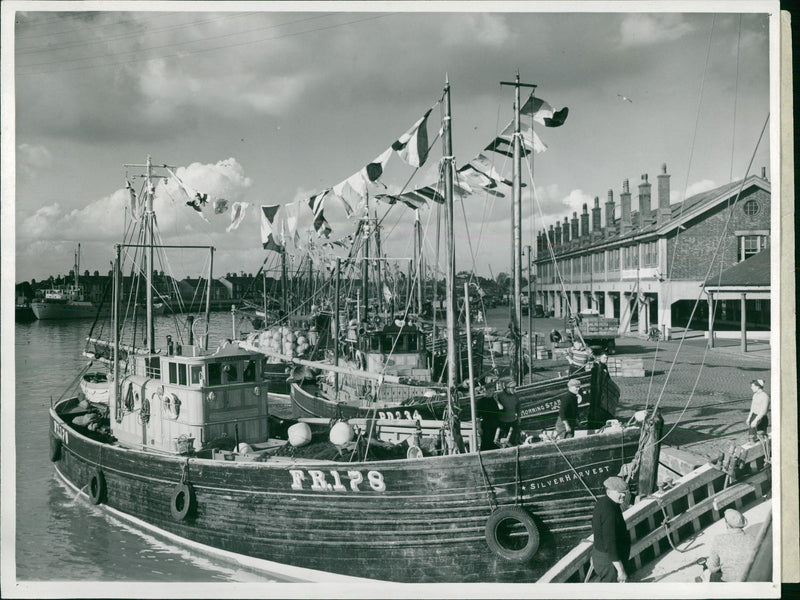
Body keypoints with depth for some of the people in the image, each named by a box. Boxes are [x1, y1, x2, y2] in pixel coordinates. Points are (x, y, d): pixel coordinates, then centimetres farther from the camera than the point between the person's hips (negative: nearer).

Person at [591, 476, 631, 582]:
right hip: (609, 561, -10)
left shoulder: (602, 503, 3)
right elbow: (610, 543, -31)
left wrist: (594, 554, 28)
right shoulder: (609, 511, -29)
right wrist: (620, 570, -28)